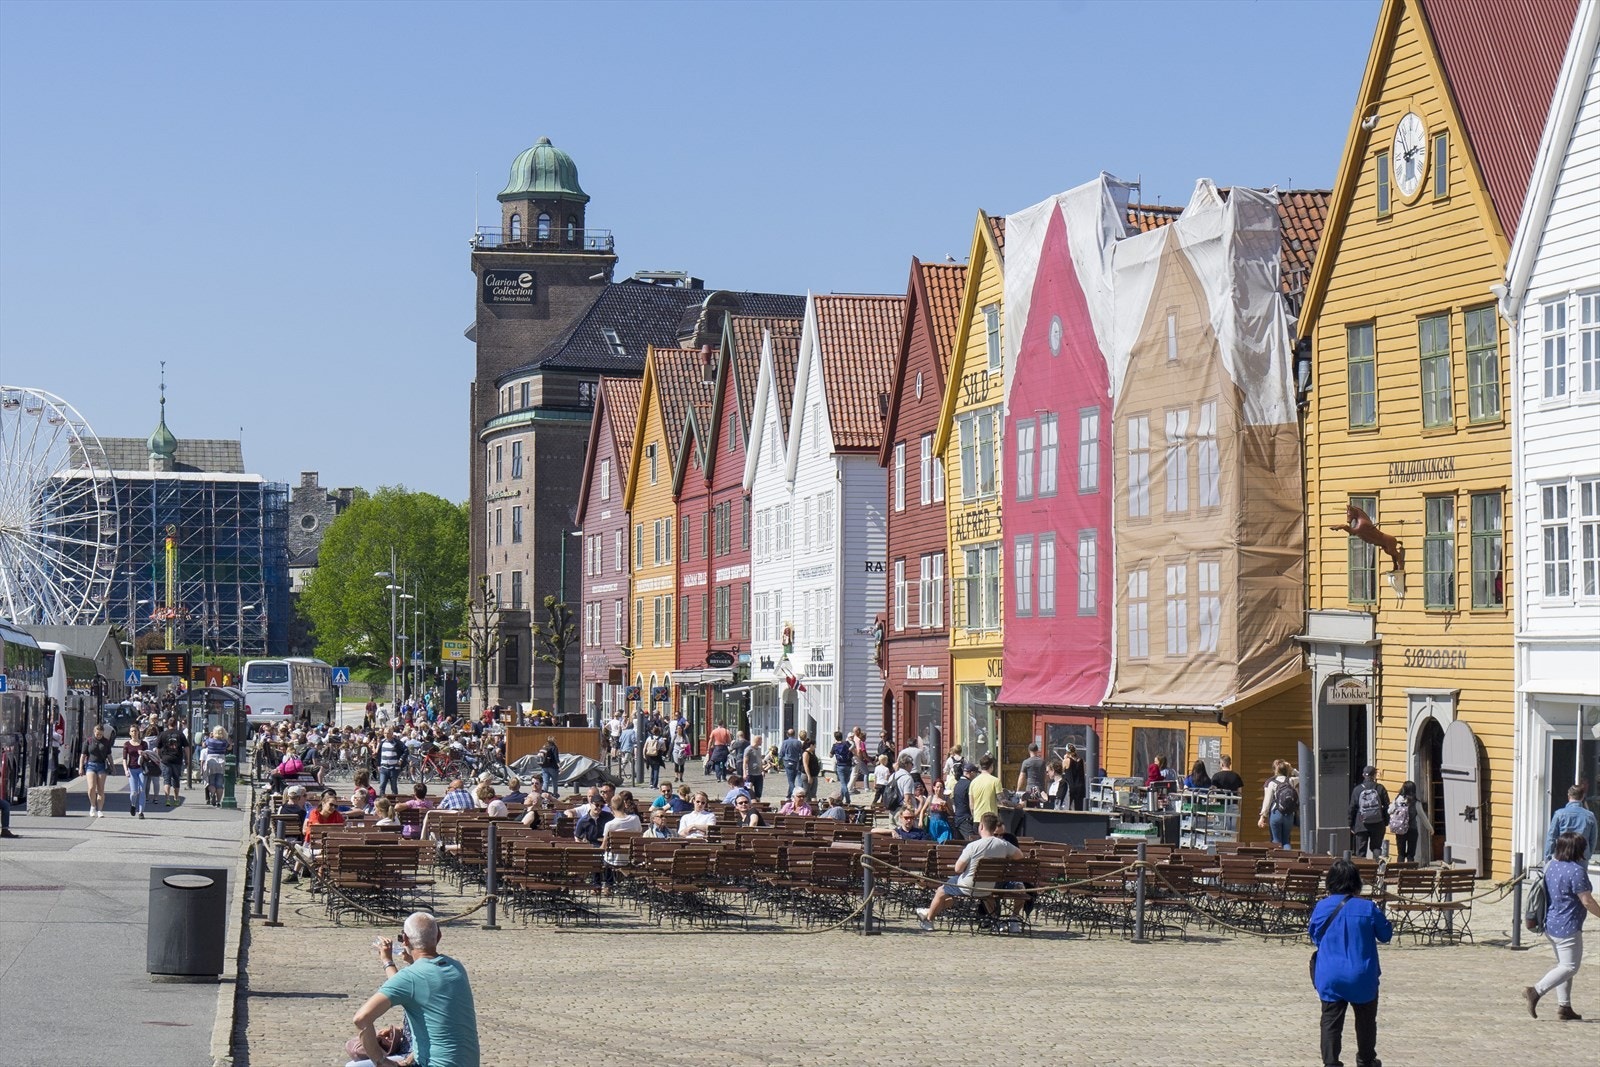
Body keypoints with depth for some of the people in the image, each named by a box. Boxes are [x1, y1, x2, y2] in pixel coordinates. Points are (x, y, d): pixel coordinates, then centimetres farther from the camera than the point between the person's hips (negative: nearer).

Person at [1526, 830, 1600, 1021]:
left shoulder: (1551, 865, 6)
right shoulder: (1576, 871, -19)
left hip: (1551, 924, 9)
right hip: (1567, 927, -9)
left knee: (1563, 965, 17)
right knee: (1570, 967, -1)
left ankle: (1564, 1006, 16)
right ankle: (1536, 991, -11)